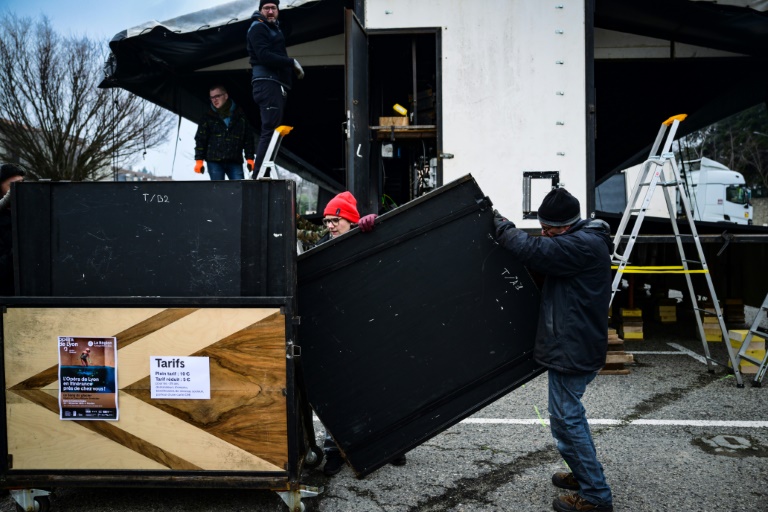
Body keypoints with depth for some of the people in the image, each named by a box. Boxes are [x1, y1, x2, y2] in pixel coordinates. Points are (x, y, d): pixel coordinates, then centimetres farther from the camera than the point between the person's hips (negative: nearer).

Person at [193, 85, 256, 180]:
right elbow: (200, 139, 5)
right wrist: (199, 160, -4)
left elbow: (248, 138, 10)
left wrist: (249, 158, 3)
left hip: (235, 161, 0)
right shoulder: (208, 117, 9)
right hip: (214, 161, 0)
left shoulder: (239, 115, 10)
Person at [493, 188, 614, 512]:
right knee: (571, 414, 22)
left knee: (565, 420, -3)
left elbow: (532, 251, -27)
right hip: (575, 346, 11)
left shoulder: (584, 245, -22)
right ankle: (585, 474, 37)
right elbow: (543, 255, 14)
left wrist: (499, 223, -15)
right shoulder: (584, 241, 12)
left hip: (572, 349, -11)